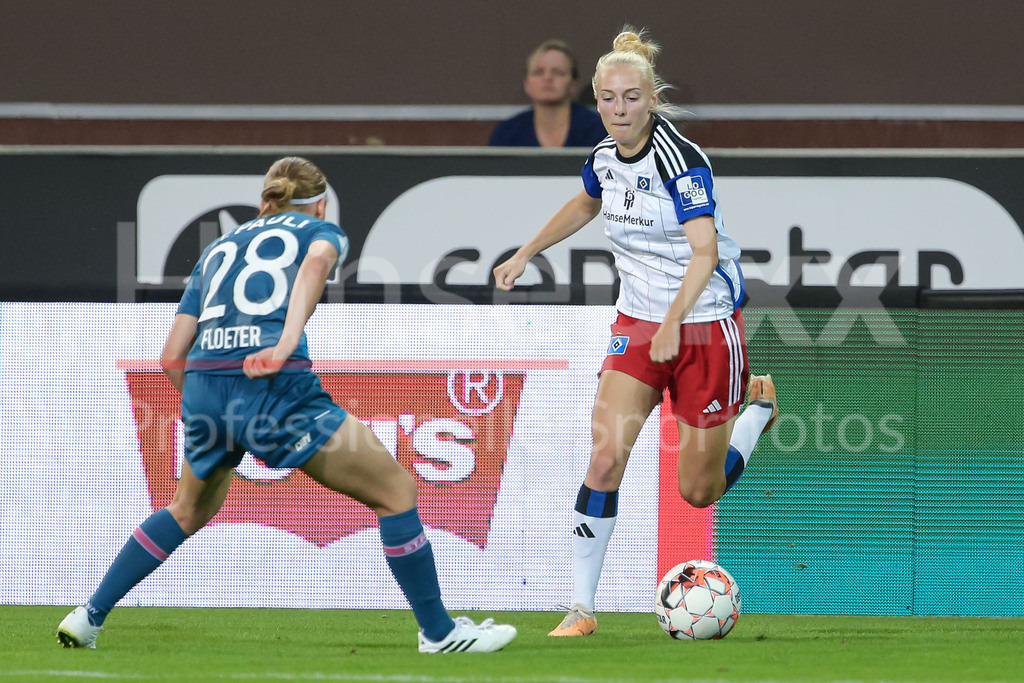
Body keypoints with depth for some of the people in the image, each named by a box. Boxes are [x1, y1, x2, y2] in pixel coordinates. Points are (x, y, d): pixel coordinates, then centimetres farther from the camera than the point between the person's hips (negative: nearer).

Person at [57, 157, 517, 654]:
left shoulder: (218, 249, 29)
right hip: (275, 387, -6)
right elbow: (316, 260, -11)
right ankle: (438, 631, 7)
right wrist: (288, 340, -22)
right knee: (396, 490, 6)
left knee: (190, 510, 32)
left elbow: (172, 357, 22)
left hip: (202, 388, 6)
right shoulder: (320, 230, 17)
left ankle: (88, 617, 31)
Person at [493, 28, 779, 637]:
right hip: (638, 321, 5)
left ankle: (759, 404, 35)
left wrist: (674, 323, -42)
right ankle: (582, 608, -10)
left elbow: (705, 251, -29)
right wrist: (526, 255, 26)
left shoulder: (683, 160, -20)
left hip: (704, 322, -5)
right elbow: (586, 205, 26)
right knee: (606, 456, -14)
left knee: (698, 491, 5)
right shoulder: (605, 158, 1)